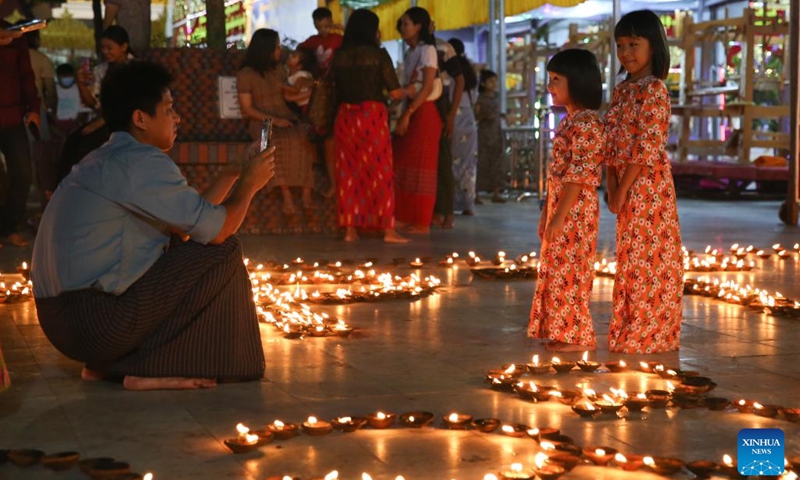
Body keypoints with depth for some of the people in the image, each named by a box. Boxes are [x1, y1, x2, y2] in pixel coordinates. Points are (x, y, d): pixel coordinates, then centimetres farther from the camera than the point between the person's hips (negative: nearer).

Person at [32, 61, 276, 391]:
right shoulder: (141, 162, -14)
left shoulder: (106, 159, 18)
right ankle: (150, 369, -3)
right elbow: (217, 229, -14)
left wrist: (233, 174, 22)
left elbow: (190, 220, 21)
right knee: (223, 252, -6)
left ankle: (105, 364, 16)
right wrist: (248, 184, 4)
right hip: (95, 320, -10)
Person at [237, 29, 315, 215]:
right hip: (262, 121, -4)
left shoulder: (279, 69, 15)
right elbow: (247, 109, -6)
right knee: (279, 142, -38)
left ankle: (306, 191, -34)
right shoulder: (246, 74, -2)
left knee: (302, 140, -32)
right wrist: (273, 120, -17)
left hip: (286, 117, 4)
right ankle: (286, 195, -38)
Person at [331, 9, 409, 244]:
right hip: (372, 116, -4)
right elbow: (395, 93, -5)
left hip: (345, 116, 4)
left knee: (348, 172, 8)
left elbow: (336, 86, 12)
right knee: (380, 171, 2)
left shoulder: (340, 56, 5)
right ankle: (388, 229, 2)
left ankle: (350, 229, 8)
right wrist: (407, 92, 16)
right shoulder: (379, 54, -5)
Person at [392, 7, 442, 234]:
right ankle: (407, 218, 9)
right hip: (411, 111, 8)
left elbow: (427, 87, -15)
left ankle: (422, 222, -2)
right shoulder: (411, 53, 16)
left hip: (424, 112, -8)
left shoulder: (427, 50, -7)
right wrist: (404, 114, 5)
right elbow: (409, 87, 13)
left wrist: (408, 114, -18)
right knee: (405, 166, 6)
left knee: (420, 166, -6)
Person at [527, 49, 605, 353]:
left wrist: (559, 215, -22)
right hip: (559, 206, 10)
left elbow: (579, 175, -21)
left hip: (574, 208, -10)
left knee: (568, 271, -5)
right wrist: (546, 212, 17)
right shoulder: (568, 121, 15)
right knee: (557, 270, 13)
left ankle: (579, 336, 3)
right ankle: (562, 331, 21)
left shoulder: (586, 122, -16)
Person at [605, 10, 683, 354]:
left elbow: (646, 148, -18)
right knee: (630, 257, 14)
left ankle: (650, 334, 5)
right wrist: (611, 188, 1)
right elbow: (613, 143, 11)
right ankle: (629, 330, 23)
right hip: (626, 185, 8)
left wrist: (622, 191, -16)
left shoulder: (654, 90, -12)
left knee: (649, 257, -3)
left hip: (648, 184, -8)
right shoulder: (622, 90, 13)